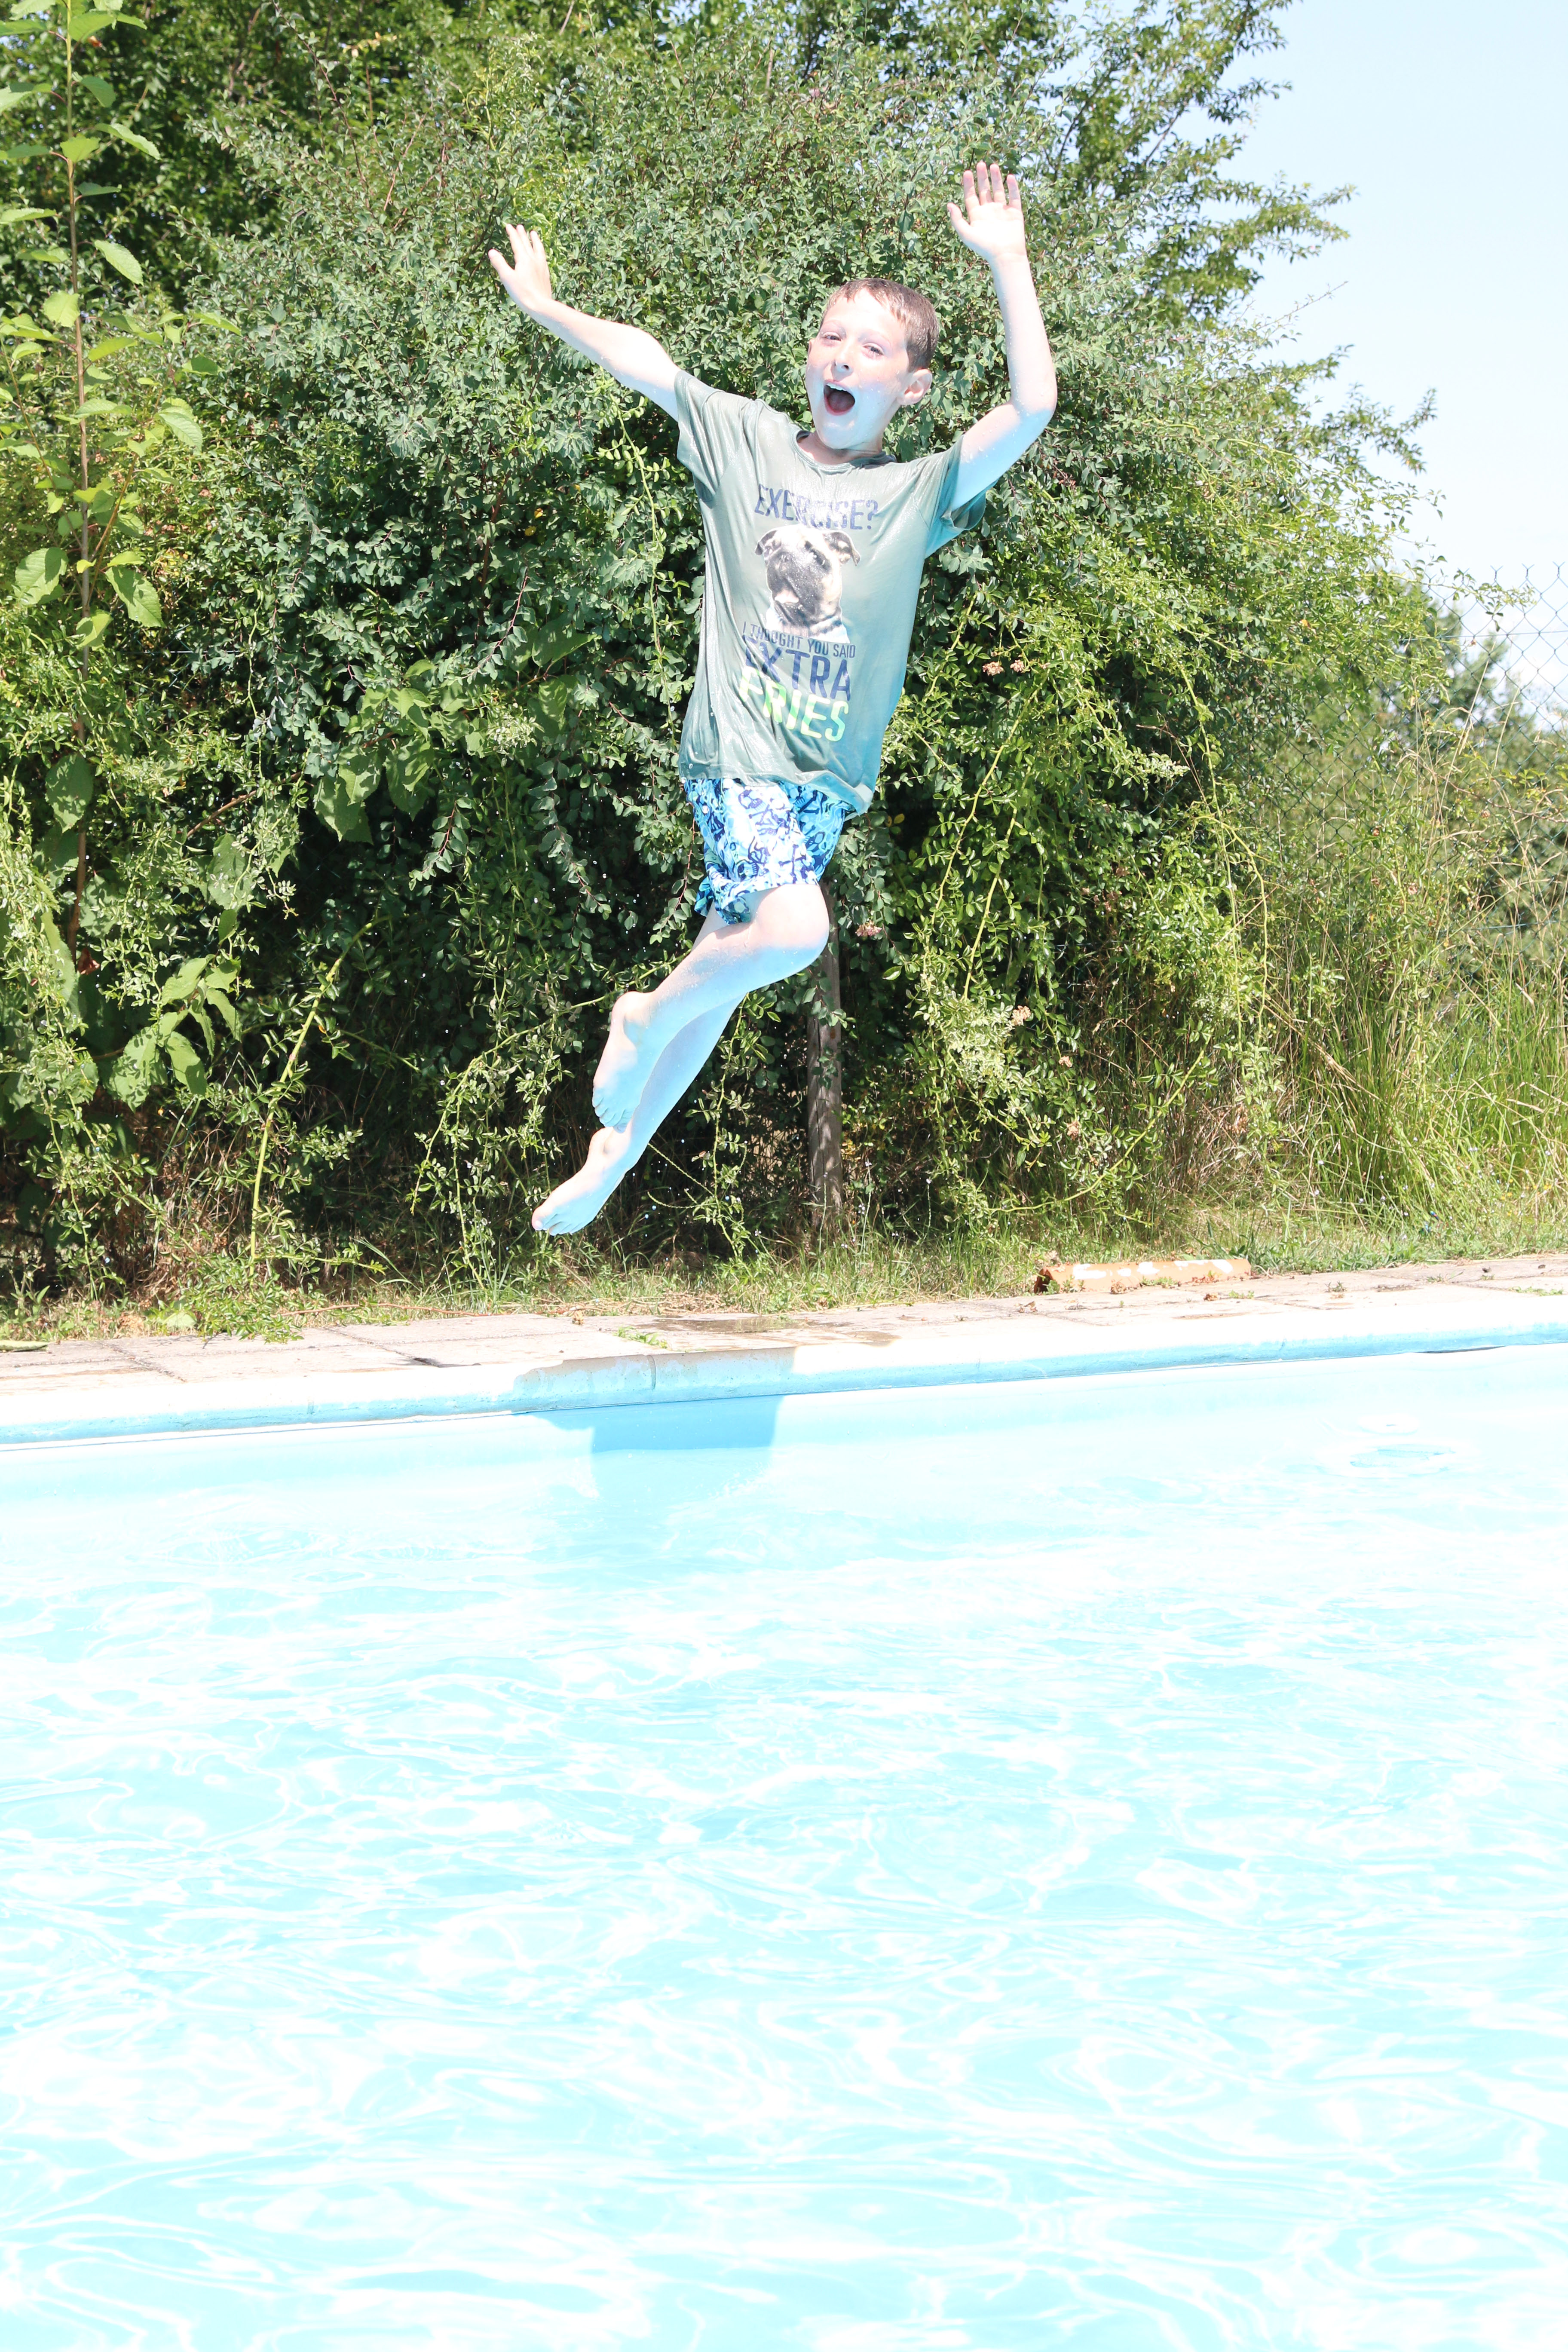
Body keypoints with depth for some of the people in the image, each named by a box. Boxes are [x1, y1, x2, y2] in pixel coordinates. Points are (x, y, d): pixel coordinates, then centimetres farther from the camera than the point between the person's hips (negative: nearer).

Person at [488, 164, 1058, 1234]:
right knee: (791, 932, -25)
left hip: (832, 775, 3)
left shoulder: (919, 493, 4)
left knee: (728, 970, 9)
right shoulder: (749, 442, 6)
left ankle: (615, 1153, 24)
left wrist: (1007, 262, -9)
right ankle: (644, 1021, 3)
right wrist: (547, 307, -1)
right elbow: (649, 363, 7)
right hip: (737, 752, -3)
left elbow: (1032, 408, -7)